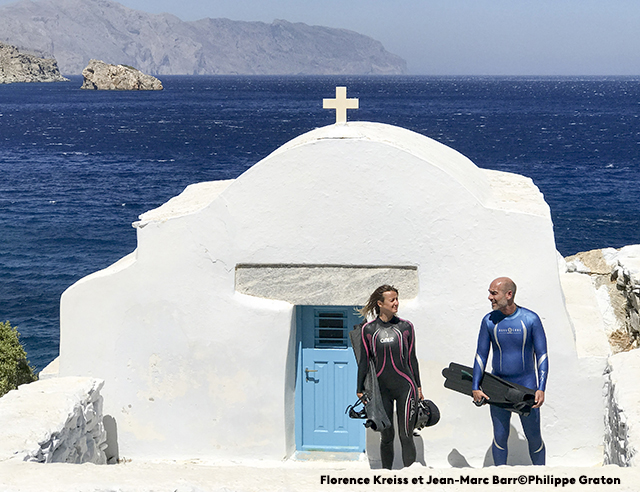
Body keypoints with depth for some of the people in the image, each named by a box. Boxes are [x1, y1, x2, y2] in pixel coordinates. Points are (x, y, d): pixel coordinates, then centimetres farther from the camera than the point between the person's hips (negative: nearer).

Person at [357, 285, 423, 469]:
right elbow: (364, 360, 6)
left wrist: (418, 386, 9)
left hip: (405, 386, 0)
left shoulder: (405, 327, 4)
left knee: (406, 436, -4)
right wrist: (360, 389, 5)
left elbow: (412, 358, 9)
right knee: (386, 437, 7)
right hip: (381, 389, 1)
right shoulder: (368, 329, 2)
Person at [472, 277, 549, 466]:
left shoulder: (531, 319, -9)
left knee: (534, 437, 5)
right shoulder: (489, 321, -4)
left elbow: (542, 356, -6)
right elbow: (481, 356, 4)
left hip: (526, 386, -1)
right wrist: (475, 388, 0)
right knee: (500, 437, 4)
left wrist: (541, 389, -15)